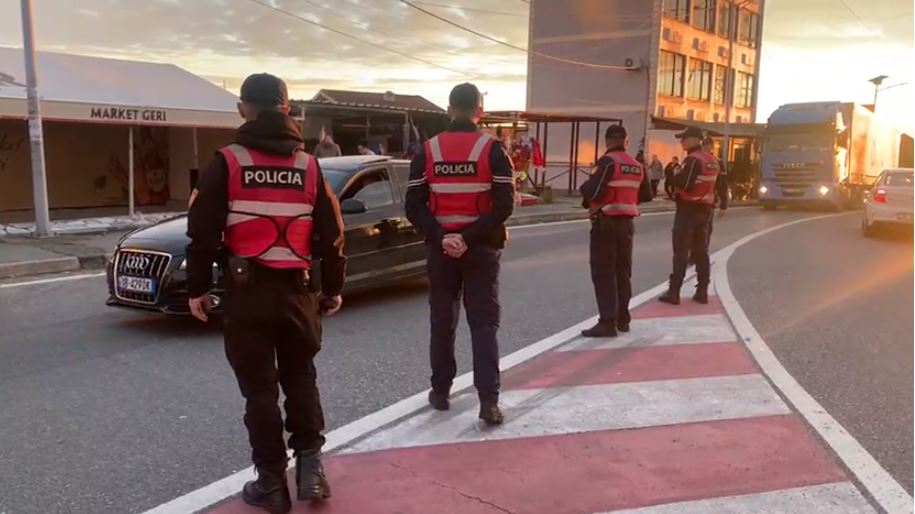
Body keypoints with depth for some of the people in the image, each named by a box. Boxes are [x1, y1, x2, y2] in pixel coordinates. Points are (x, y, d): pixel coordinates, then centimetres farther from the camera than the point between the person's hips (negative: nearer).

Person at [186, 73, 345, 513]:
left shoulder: (227, 163, -5)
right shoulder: (309, 165, 4)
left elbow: (202, 232, -6)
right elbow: (331, 233, 6)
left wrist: (197, 288, 4)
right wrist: (332, 288, 15)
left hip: (246, 292, -2)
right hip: (295, 290, 3)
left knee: (259, 388, 6)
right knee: (301, 379, 18)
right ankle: (310, 467, 13)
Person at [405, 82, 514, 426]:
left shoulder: (428, 150, 2)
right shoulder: (492, 149, -5)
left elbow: (414, 207, -5)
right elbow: (503, 205, -14)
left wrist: (440, 237, -11)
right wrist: (470, 237, -14)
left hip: (440, 247, 2)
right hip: (481, 247, -2)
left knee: (442, 320, 14)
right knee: (484, 322, 2)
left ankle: (440, 392, 22)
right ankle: (488, 401, -3)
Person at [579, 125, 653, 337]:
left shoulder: (608, 161, -13)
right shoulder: (637, 165, 9)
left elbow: (593, 191, -24)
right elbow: (646, 195, 16)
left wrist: (584, 189, -3)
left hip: (606, 222, -7)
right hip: (626, 223, 7)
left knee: (603, 273, -3)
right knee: (623, 272, 15)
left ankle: (607, 322, -5)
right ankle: (623, 319, 22)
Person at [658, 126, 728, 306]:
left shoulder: (693, 159, -16)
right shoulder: (712, 160, 13)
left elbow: (684, 184, -24)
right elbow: (720, 185, 17)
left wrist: (675, 176, -6)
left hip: (688, 209, -8)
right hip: (705, 209, 8)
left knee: (681, 252, -5)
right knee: (701, 251, 11)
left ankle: (674, 292, -4)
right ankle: (702, 292, 13)